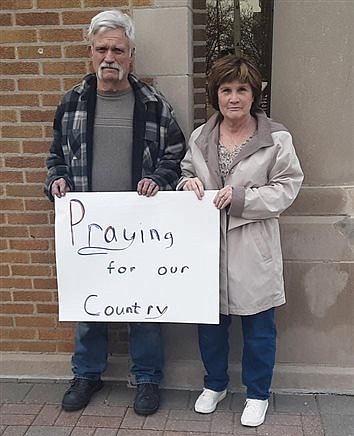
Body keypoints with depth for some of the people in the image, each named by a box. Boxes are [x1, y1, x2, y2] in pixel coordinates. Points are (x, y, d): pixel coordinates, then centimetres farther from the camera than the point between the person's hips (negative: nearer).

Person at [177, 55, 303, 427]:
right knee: (209, 320, 16)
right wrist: (188, 182, -7)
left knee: (258, 326, 11)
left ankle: (257, 394, 34)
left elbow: (287, 187, -7)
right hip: (208, 245, 3)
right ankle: (215, 384, 41)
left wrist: (240, 196, -18)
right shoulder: (199, 137, 5)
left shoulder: (277, 138, -6)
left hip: (252, 249, -3)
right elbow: (185, 173, 17)